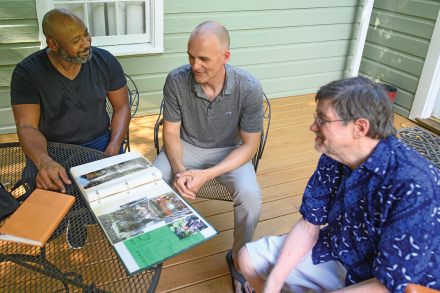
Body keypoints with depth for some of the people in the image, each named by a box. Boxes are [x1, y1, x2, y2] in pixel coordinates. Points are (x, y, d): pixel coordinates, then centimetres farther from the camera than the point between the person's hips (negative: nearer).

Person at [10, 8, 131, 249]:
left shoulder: (105, 61, -6)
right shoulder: (27, 72, -12)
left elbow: (121, 106, 1)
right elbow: (27, 127, -17)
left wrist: (113, 147, -16)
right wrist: (44, 161, -39)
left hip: (99, 141, 1)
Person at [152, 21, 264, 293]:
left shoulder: (249, 88, -23)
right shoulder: (177, 80, -19)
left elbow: (249, 145, -15)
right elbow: (171, 132, -7)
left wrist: (207, 174, -27)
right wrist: (178, 169, -26)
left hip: (229, 151, -1)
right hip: (186, 146, 2)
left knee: (250, 195, -28)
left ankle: (238, 256, 3)